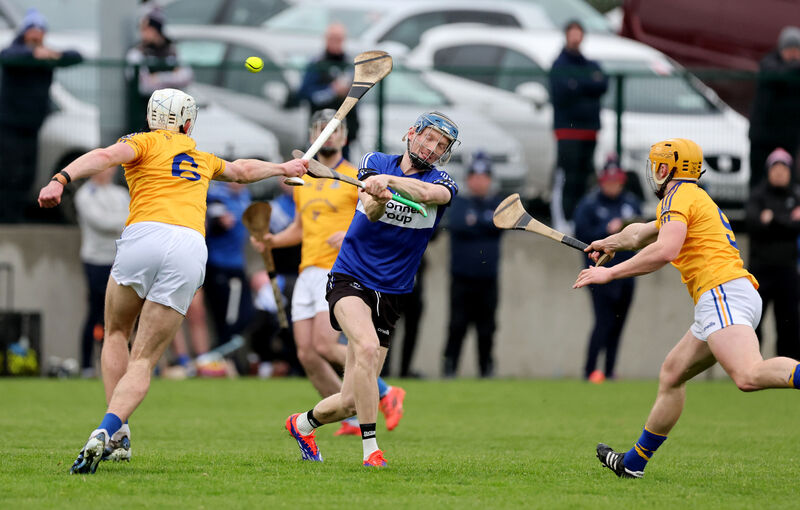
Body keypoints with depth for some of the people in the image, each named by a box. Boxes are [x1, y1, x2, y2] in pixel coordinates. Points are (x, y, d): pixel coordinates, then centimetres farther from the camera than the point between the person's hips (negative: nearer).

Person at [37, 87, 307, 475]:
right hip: (191, 248, 2)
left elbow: (105, 156, -6)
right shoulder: (202, 159, 30)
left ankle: (116, 434, 10)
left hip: (144, 236, -2)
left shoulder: (145, 142, 16)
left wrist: (61, 180, -20)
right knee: (144, 359, 1)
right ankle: (108, 431, -24)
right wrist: (282, 168, 69)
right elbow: (242, 170, 50)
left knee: (116, 334, 22)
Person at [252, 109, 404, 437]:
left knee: (325, 346, -21)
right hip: (308, 272, 7)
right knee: (306, 355, -3)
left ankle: (385, 394, -3)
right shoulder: (303, 181, 18)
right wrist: (273, 240, 11)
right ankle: (352, 420, 9)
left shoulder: (356, 179, -1)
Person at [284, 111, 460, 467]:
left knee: (351, 402, 1)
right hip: (350, 279, -2)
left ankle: (304, 424, 33)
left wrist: (389, 180, -43)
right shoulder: (375, 162, 2)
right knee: (368, 347, -33)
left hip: (390, 296, 2)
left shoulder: (441, 181, 0)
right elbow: (370, 209, -18)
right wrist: (376, 201, -41)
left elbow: (429, 193, -26)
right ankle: (370, 448, -27)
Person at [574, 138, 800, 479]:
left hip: (723, 291, -10)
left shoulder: (679, 196, 1)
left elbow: (665, 251, -17)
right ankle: (633, 464, 27)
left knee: (749, 376, -31)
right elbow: (640, 234, 52)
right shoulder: (696, 198, 32)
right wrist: (609, 243, 66)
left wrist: (610, 273, -11)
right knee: (671, 375, 19)